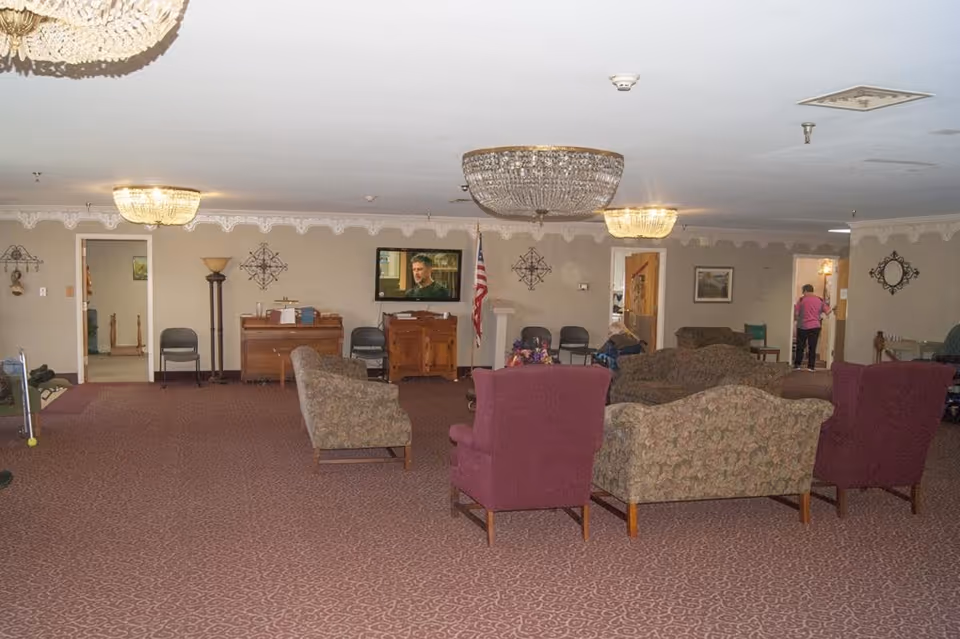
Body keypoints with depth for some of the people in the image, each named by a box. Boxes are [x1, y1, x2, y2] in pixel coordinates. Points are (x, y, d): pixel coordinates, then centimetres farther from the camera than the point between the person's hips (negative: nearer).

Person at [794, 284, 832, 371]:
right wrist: (830, 309, 23)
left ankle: (797, 365, 8)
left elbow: (796, 313, -8)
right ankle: (811, 366, 4)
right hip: (815, 327, 2)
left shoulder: (801, 300, -6)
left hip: (802, 327, -2)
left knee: (800, 347, 7)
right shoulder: (820, 300, 2)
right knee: (812, 347, 6)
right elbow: (827, 312, 3)